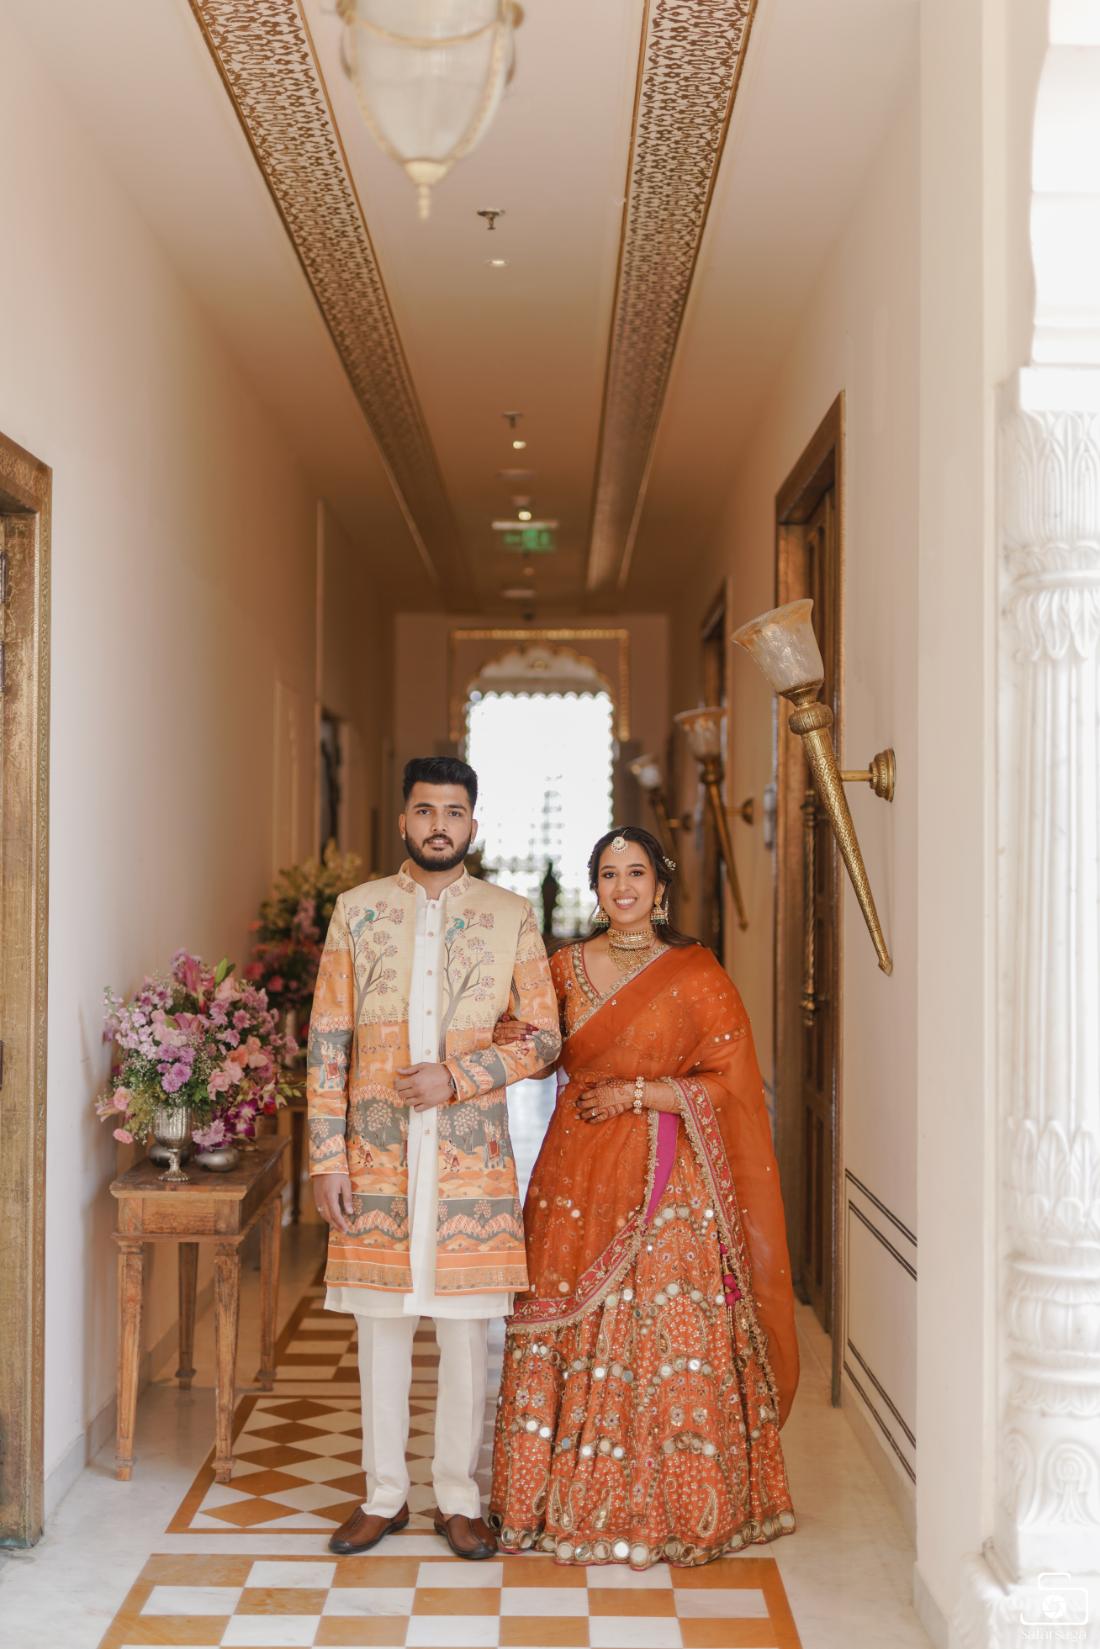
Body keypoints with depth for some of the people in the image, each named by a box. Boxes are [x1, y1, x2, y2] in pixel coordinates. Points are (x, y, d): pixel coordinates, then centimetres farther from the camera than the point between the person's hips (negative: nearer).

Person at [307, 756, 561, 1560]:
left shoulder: (511, 916, 2)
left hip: (473, 1155, 0)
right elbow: (327, 1039, 2)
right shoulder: (358, 910, 3)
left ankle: (459, 1499, 21)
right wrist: (327, 1158, -4)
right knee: (381, 1326, 9)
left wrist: (458, 1076, -13)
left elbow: (545, 1036, 2)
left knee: (466, 1329, 6)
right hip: (378, 1153, 1)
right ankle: (384, 1495, 24)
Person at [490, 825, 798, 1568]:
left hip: (666, 1183, -3)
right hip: (577, 1177, 4)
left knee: (666, 1338, -3)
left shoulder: (696, 974, -2)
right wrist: (515, 1036, -1)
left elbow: (731, 1081, -6)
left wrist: (634, 1095, -11)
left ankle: (667, 1509, 11)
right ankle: (570, 1501, 17)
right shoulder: (566, 968, 10)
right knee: (570, 1334, 3)